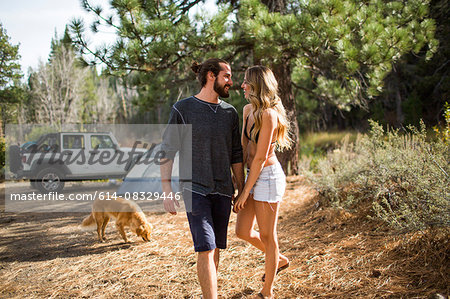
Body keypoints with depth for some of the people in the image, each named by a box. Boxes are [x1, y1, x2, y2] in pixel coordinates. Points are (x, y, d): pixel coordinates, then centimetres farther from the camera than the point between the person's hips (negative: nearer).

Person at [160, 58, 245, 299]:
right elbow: (167, 152, -2)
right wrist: (167, 193, -7)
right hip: (195, 189, -4)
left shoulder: (230, 113, 10)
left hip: (223, 191, 5)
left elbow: (236, 156, 14)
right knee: (205, 248, -12)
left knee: (216, 249, 9)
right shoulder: (182, 110, -3)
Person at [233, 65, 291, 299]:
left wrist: (245, 191, -14)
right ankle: (279, 260, 38)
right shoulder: (248, 110, 8)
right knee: (243, 231, 14)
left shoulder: (268, 114, -18)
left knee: (266, 235, 3)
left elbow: (260, 157, -18)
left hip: (268, 176, -9)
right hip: (253, 174, 9)